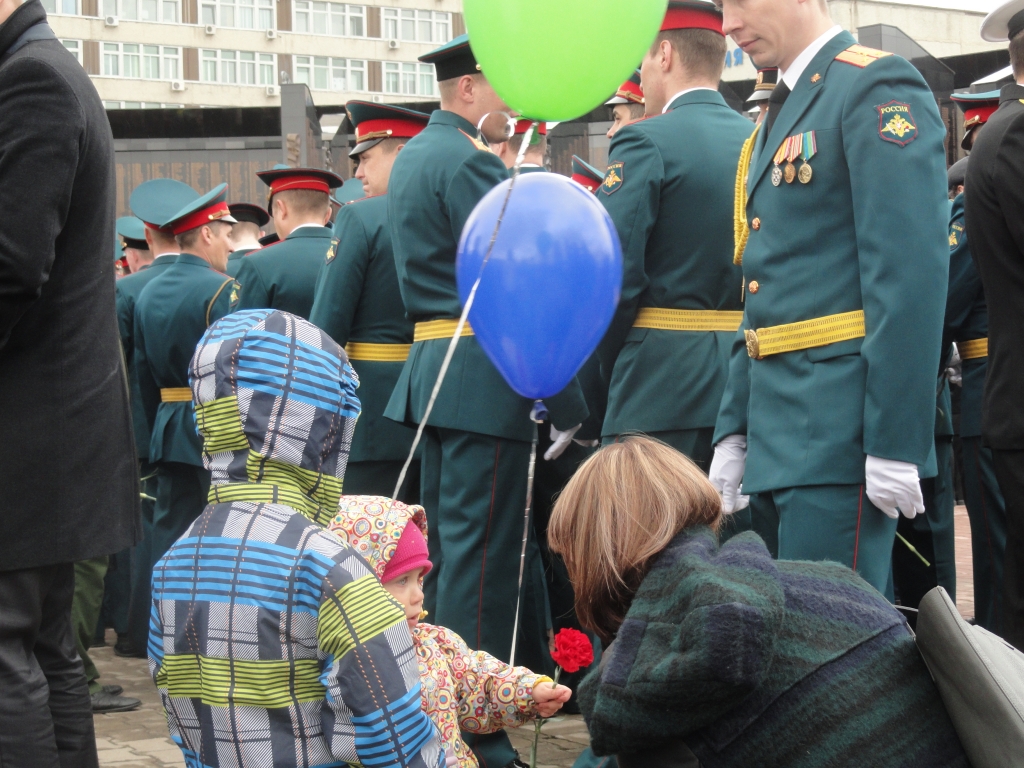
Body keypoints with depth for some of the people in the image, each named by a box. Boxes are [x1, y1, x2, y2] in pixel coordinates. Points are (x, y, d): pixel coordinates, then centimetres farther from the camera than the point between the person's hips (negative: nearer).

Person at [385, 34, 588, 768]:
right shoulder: (468, 162, -14)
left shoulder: (414, 155, 18)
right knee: (482, 552, -7)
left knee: (446, 546, 14)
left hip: (433, 369, 10)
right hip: (485, 375, -10)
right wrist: (567, 399, -17)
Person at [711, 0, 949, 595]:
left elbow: (912, 275, -17)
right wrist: (734, 432, 18)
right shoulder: (782, 115, 21)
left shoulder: (878, 87, -8)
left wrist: (895, 444, -21)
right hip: (785, 436, 9)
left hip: (842, 434, -9)